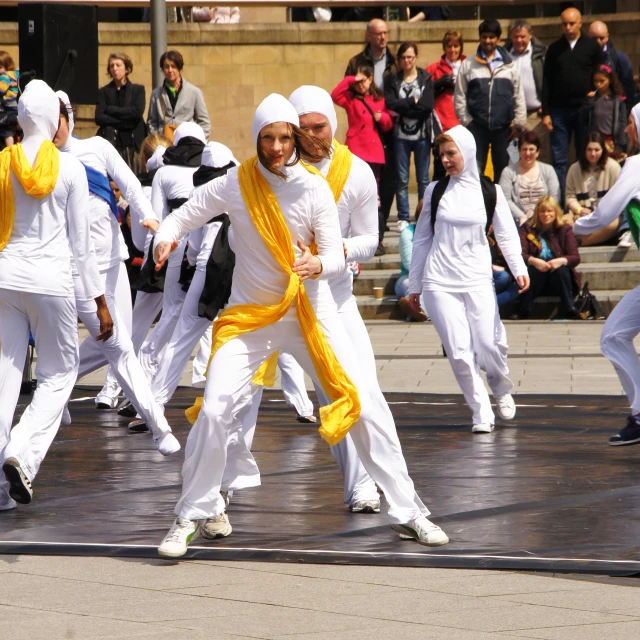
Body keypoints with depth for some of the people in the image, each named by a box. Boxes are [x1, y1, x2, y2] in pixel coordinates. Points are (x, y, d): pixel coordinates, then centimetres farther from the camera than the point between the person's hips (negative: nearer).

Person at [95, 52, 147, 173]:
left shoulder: (138, 90, 10)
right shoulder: (104, 92, 10)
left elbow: (138, 112, -7)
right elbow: (99, 118, -3)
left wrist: (110, 110, -5)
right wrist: (124, 123, -11)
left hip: (133, 142, 0)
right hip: (111, 142, 0)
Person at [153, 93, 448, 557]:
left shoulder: (315, 189, -9)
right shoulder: (234, 186, -7)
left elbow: (336, 258, -11)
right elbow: (184, 216, 1)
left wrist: (318, 265, -35)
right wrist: (167, 237, -23)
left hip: (310, 313, 0)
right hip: (249, 315, 0)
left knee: (363, 407, -4)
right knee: (214, 411, -14)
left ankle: (408, 512, 7)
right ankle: (192, 516, 5)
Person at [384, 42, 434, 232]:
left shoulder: (426, 79, 3)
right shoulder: (393, 80, 7)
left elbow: (427, 106, -11)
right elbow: (390, 104, -9)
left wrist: (402, 108, -10)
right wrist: (413, 102, -12)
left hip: (421, 134, -1)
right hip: (401, 136, 1)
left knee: (423, 179, 3)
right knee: (401, 179, 1)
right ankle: (403, 218, 7)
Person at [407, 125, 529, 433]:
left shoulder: (489, 192, 5)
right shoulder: (435, 191, 8)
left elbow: (507, 234, 4)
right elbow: (422, 238, 14)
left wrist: (519, 269, -13)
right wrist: (414, 285, 14)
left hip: (478, 280, -1)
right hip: (439, 282, 1)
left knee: (489, 345, -9)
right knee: (459, 350, -9)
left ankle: (502, 391, 22)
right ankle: (481, 413, 1)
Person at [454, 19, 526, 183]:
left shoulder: (508, 65, 7)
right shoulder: (468, 65, 4)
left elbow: (519, 95, 8)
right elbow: (459, 96, 5)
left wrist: (518, 122, 2)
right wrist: (465, 120, -2)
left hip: (503, 126, 1)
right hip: (477, 126, -1)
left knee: (503, 168, 7)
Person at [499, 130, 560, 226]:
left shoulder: (548, 170, 15)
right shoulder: (509, 172, 10)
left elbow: (555, 198, 6)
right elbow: (505, 200, 0)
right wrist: (522, 216, -13)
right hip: (519, 220, -1)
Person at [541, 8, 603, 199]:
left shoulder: (592, 47, 4)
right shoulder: (554, 49, 8)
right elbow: (546, 82, 7)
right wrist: (545, 113, 1)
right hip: (559, 110, 1)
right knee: (559, 160, 0)